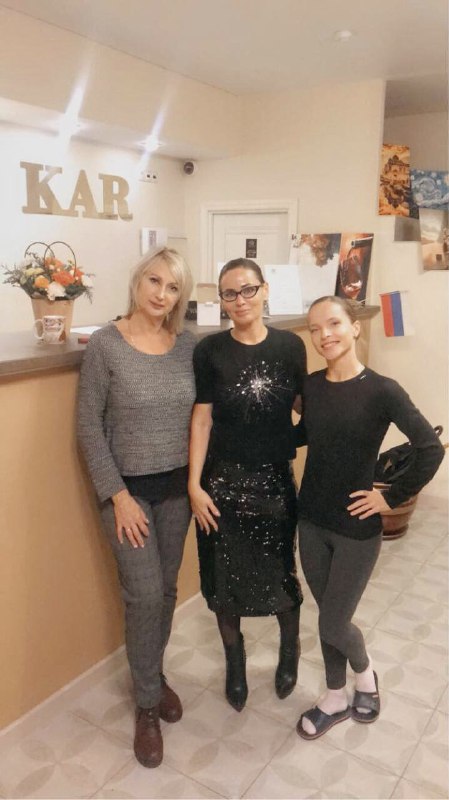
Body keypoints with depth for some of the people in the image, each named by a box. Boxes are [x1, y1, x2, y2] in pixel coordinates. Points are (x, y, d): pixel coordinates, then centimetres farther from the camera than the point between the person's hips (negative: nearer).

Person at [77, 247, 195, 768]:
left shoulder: (187, 345, -1)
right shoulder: (105, 344, -12)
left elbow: (199, 414, 6)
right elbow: (89, 427, -10)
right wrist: (117, 495, -13)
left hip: (177, 486, 4)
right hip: (128, 488, -4)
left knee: (166, 589, 15)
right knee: (145, 595, -1)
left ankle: (153, 675, 40)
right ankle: (147, 704, 23)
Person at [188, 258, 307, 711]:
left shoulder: (289, 346, -3)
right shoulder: (210, 351, -6)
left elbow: (303, 405, 9)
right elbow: (201, 420, -5)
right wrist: (194, 485, -8)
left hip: (274, 478, 1)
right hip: (223, 481, 0)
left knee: (280, 572, 11)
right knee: (224, 577, 12)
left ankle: (290, 648, 42)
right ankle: (234, 661, 39)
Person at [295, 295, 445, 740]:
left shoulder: (381, 391, -17)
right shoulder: (310, 386, -2)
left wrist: (393, 498, -13)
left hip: (356, 528, -4)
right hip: (311, 521, 5)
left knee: (333, 624, 5)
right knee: (328, 617, 17)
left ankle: (365, 674, 39)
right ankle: (336, 699, 40)